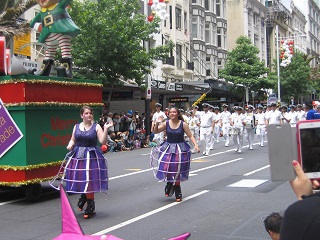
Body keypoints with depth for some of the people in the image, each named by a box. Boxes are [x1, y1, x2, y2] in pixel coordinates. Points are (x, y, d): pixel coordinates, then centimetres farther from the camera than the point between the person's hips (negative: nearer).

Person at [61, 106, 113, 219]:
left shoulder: (96, 127, -1)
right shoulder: (76, 127, 10)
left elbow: (103, 141, -8)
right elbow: (73, 140, 16)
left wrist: (106, 129, -18)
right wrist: (70, 145, -5)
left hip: (92, 157, -3)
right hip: (78, 156, 3)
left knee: (89, 181, -3)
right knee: (79, 179, 1)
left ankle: (90, 208, 11)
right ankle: (84, 197, 33)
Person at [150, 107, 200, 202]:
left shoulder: (183, 124, -8)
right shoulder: (166, 123, -3)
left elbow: (190, 136, -6)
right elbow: (155, 132, 1)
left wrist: (196, 145, -19)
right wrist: (157, 123, -16)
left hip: (180, 150, -1)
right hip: (168, 148, 2)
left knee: (177, 171, 5)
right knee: (165, 168, -8)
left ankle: (177, 191, 23)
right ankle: (169, 184, 23)